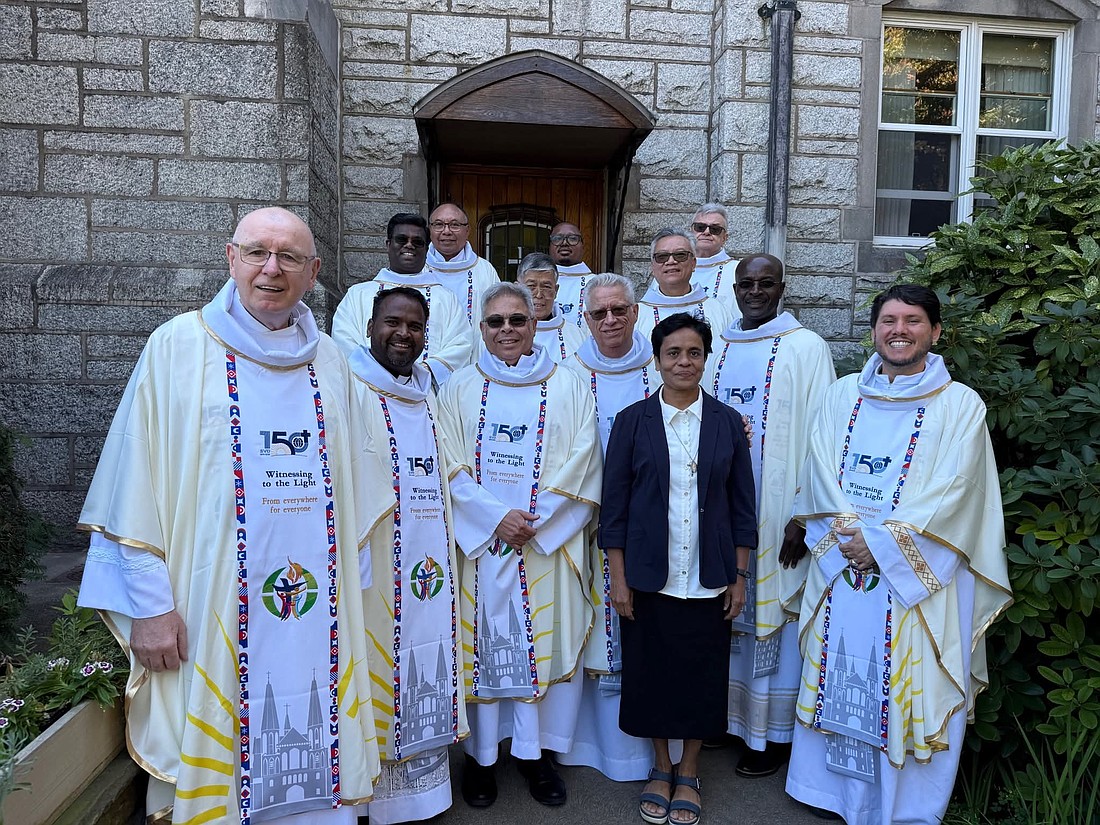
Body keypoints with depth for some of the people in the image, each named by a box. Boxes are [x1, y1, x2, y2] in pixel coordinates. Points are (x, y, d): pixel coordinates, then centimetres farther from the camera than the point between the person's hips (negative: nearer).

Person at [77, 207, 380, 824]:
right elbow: (135, 484, -5)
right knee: (216, 767, 9)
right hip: (213, 606, -3)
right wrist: (148, 602, -8)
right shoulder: (179, 347, -3)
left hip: (317, 610, 4)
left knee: (317, 769, 12)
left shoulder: (329, 361, 8)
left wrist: (353, 584, 11)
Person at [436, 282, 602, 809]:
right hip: (480, 541, 0)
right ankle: (481, 755, 21)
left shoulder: (568, 389, 5)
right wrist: (497, 517, -13)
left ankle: (536, 752, 22)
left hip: (548, 543, 0)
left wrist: (531, 520, -11)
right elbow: (452, 467, -1)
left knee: (544, 642, 4)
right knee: (481, 642, 5)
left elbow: (580, 465, -2)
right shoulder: (459, 390, 6)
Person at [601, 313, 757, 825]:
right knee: (650, 674, 11)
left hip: (708, 581, 1)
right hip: (648, 578, -1)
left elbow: (742, 505, 5)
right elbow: (614, 505, -2)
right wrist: (619, 580, -4)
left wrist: (739, 577, 2)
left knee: (702, 677, 11)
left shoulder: (727, 422, 1)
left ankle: (688, 775, 33)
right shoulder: (632, 421, -3)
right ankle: (660, 769, 35)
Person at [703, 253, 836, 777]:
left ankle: (774, 734, 21)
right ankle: (733, 717, 30)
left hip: (776, 512, -4)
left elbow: (818, 436, -8)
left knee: (773, 613, 5)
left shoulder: (806, 349, -4)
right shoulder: (716, 349, 10)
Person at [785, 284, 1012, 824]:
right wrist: (848, 534, -12)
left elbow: (952, 495, -10)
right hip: (840, 568, 3)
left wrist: (882, 540, -15)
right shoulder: (842, 395, 8)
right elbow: (821, 475, 2)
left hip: (916, 577, -3)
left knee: (906, 690, 4)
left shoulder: (960, 405, -2)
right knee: (840, 678, 12)